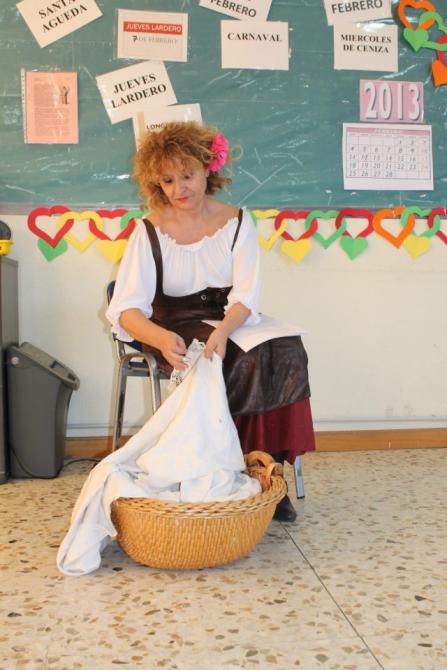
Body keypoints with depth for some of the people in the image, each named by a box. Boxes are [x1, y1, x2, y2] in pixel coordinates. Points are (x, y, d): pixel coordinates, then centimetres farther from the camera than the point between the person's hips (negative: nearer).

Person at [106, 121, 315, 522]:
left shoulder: (236, 221, -1)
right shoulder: (150, 232, -6)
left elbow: (246, 294, -12)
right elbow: (125, 308, -18)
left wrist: (223, 331, -34)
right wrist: (162, 339, -40)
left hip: (232, 320, 3)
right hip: (176, 328, -2)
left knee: (286, 353, -27)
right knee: (243, 362, -32)